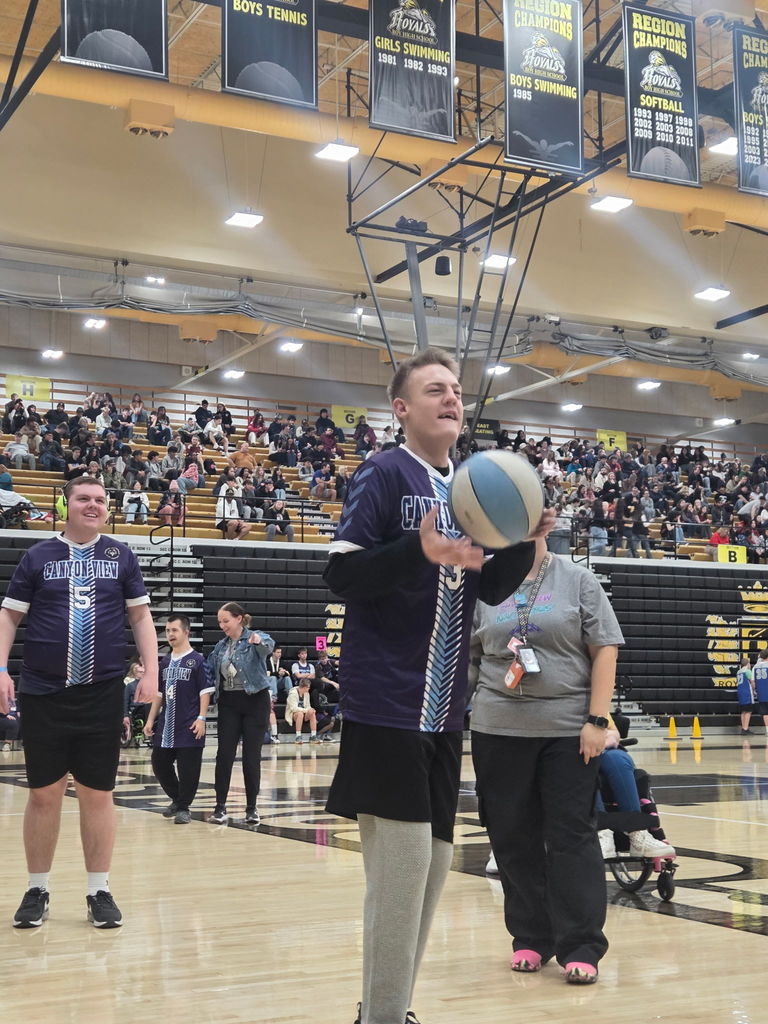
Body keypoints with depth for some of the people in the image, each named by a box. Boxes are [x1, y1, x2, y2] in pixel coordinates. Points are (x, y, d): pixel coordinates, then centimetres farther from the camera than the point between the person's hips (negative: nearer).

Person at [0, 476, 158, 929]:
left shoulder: (122, 556, 7)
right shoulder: (39, 556, 4)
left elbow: (141, 616, 8)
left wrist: (151, 671, -2)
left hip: (103, 693, 0)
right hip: (43, 692, 0)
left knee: (98, 793, 5)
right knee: (44, 794, 5)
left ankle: (99, 891, 16)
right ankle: (38, 890, 19)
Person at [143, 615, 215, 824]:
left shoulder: (197, 660, -5)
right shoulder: (165, 662, 14)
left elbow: (205, 691, -8)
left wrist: (201, 718, -16)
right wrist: (151, 720, 14)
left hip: (189, 726, -7)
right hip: (166, 725, 7)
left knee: (188, 768, -3)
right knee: (159, 763, 10)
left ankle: (183, 807, 10)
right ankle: (177, 799, 28)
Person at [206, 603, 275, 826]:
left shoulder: (255, 638, -8)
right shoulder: (221, 646, 9)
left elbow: (268, 646, -32)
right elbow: (209, 671, 16)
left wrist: (259, 642, -55)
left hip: (255, 701, -4)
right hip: (229, 703, 4)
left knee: (252, 755, 1)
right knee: (224, 754, -1)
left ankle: (252, 808, 11)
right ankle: (220, 807, 4)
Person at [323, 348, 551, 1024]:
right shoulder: (385, 474, -8)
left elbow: (492, 589, 16)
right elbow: (340, 575, -15)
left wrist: (526, 541, -3)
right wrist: (420, 550, -30)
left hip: (443, 710, 8)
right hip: (387, 706, -7)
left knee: (434, 860, 12)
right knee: (402, 864, -9)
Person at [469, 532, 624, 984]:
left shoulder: (578, 581, 3)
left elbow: (605, 652, -1)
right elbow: (467, 658, 14)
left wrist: (597, 720, -8)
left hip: (570, 730, -2)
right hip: (498, 730, 3)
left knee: (572, 836, -2)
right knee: (513, 837, 7)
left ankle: (581, 947, 4)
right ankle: (530, 939, 19)